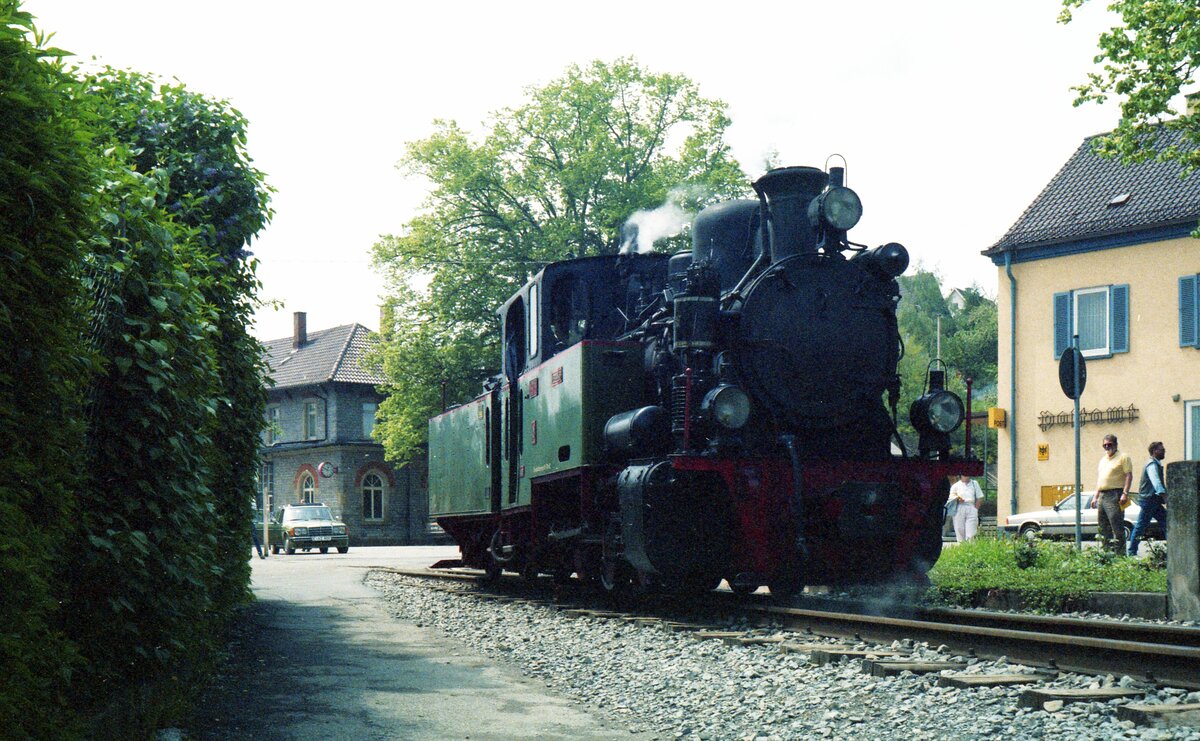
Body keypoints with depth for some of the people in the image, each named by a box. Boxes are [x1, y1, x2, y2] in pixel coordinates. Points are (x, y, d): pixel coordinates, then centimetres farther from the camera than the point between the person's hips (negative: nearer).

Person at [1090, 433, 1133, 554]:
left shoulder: (1123, 457, -2)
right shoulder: (1103, 459, 22)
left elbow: (1129, 475, -10)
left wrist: (1125, 493, -20)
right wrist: (1095, 496, 20)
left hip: (1114, 495, -8)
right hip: (1102, 496, 8)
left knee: (1117, 526, -12)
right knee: (1103, 527, 9)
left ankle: (1120, 553, -13)